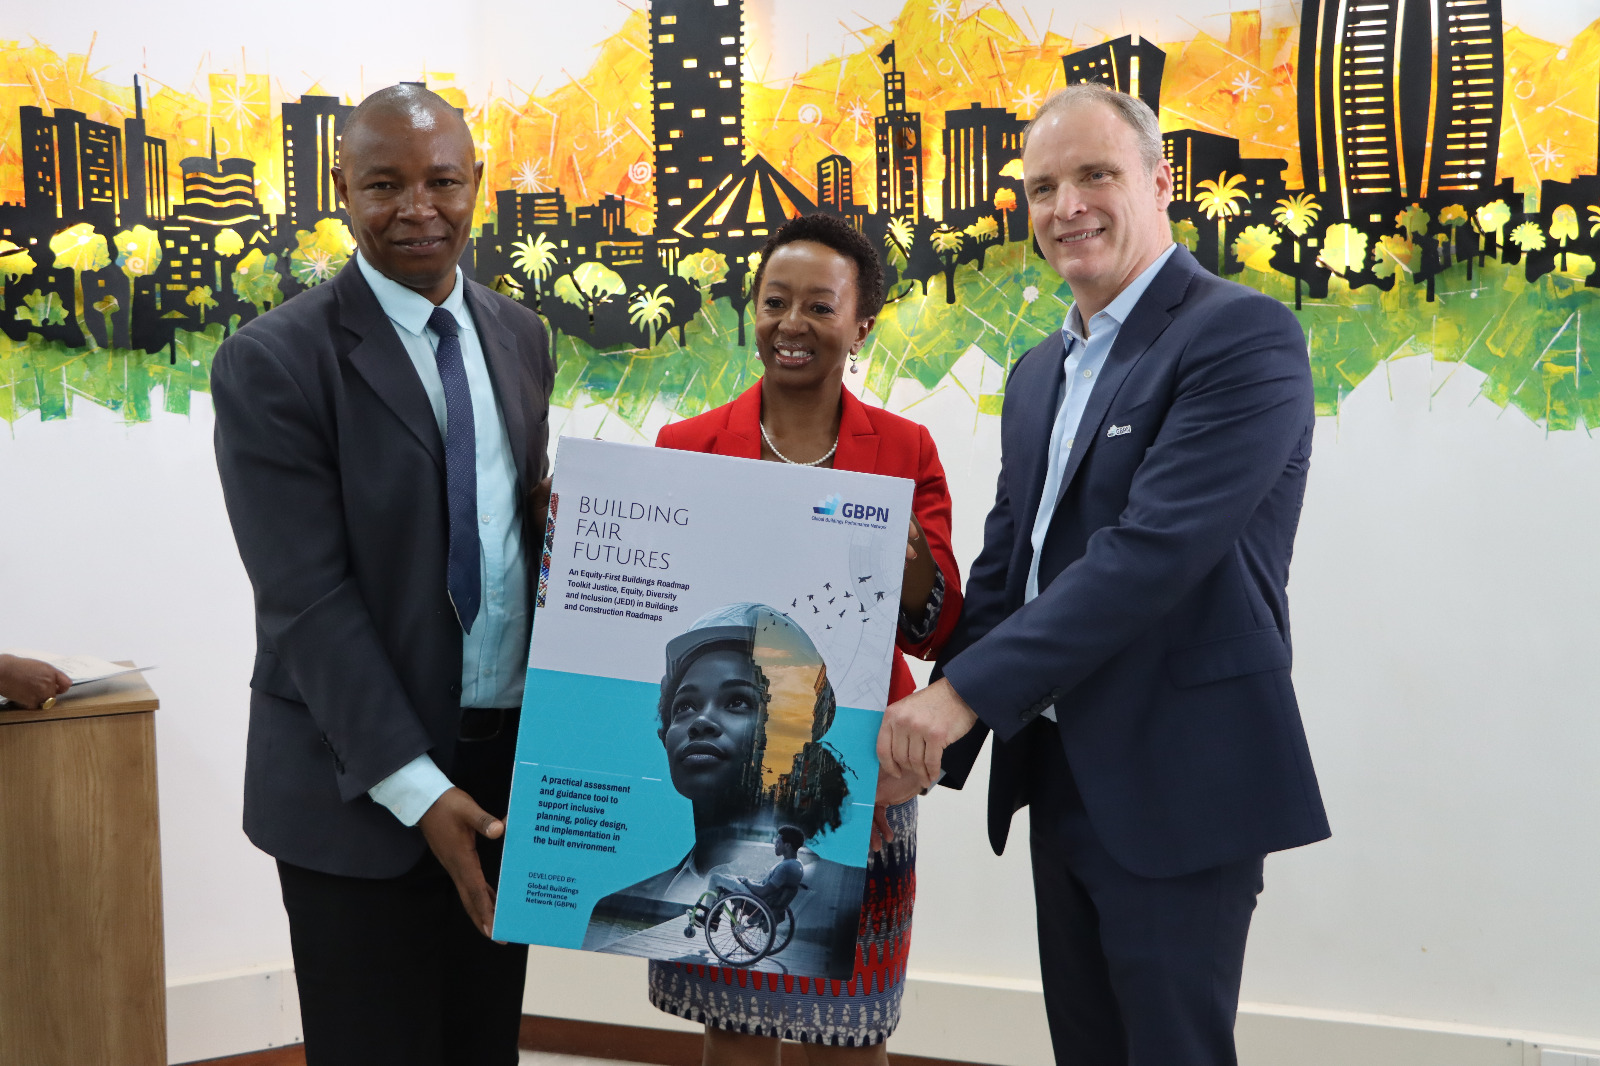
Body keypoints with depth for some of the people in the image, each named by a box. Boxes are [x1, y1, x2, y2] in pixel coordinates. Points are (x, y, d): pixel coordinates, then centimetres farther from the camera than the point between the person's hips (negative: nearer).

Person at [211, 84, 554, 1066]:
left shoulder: (520, 337, 8)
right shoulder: (272, 364, -12)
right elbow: (307, 597, -16)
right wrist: (418, 790, -20)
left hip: (513, 756, 5)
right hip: (363, 784, -5)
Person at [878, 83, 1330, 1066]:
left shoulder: (1243, 337, -12)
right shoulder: (1040, 373, 15)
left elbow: (1156, 549, -22)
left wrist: (965, 690, -21)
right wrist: (930, 748, 7)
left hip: (1180, 789, -8)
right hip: (1058, 781, 8)